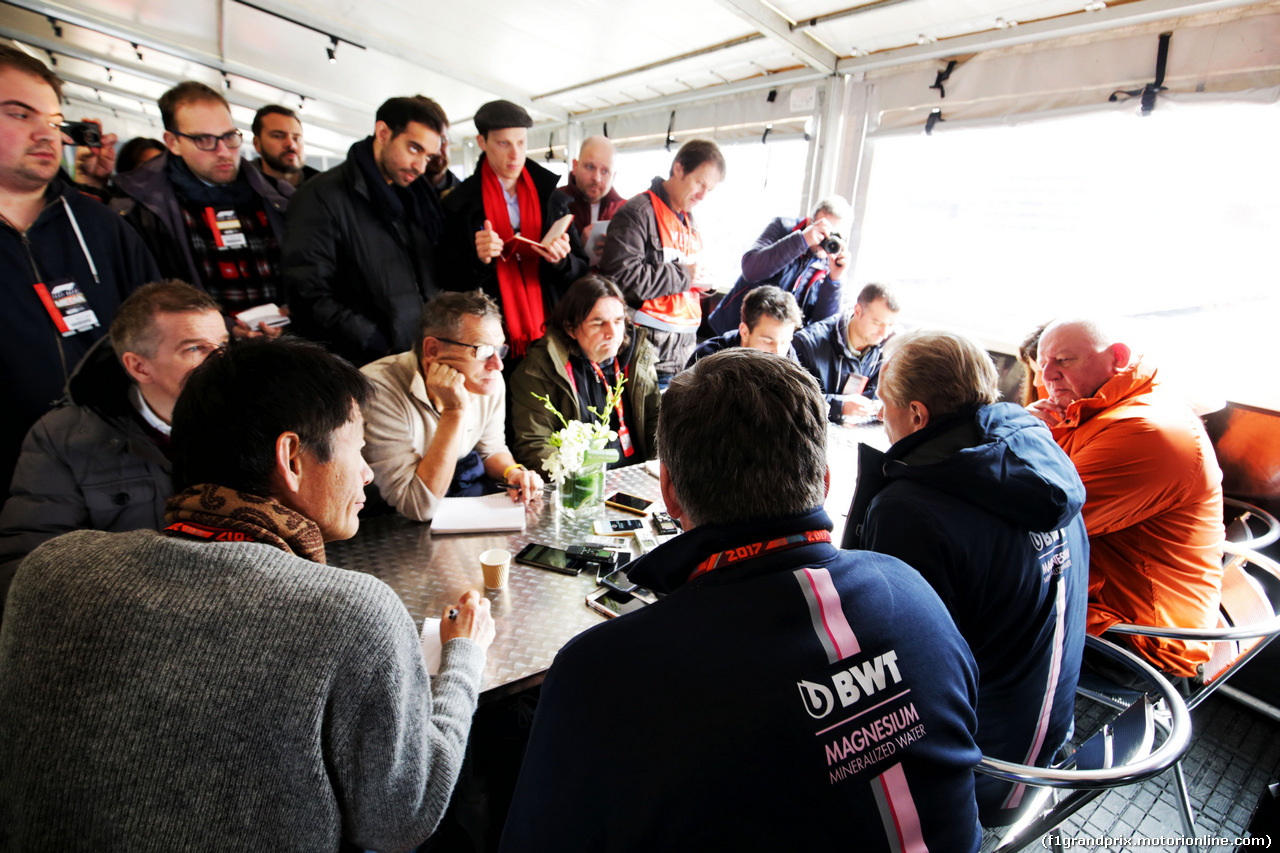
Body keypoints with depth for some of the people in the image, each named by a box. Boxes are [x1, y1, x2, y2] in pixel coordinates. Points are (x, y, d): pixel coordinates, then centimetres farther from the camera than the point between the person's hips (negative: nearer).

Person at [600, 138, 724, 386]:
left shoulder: (688, 219, 20)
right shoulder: (638, 212, -9)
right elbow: (622, 275, -22)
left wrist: (701, 281, 9)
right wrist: (684, 275, -14)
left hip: (686, 347, 8)